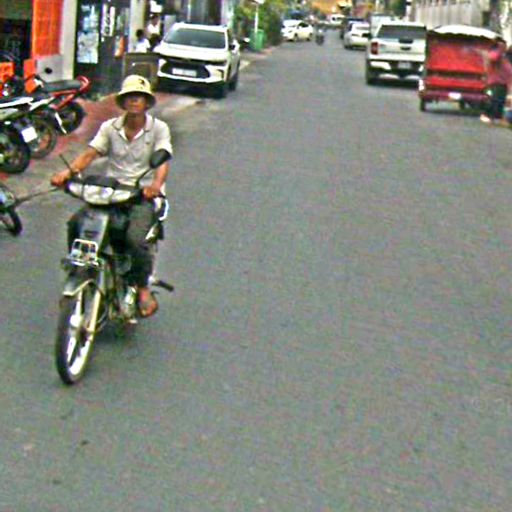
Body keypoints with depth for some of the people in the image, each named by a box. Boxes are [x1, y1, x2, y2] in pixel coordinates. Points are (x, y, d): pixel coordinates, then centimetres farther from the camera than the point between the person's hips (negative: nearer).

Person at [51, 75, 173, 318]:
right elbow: (90, 153, -1)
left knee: (135, 237, -30)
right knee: (75, 223, -20)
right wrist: (68, 171, -20)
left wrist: (156, 183, -36)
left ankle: (143, 288, -7)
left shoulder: (158, 129, 1)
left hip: (143, 194, -3)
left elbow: (163, 161, -14)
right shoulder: (110, 127, 9)